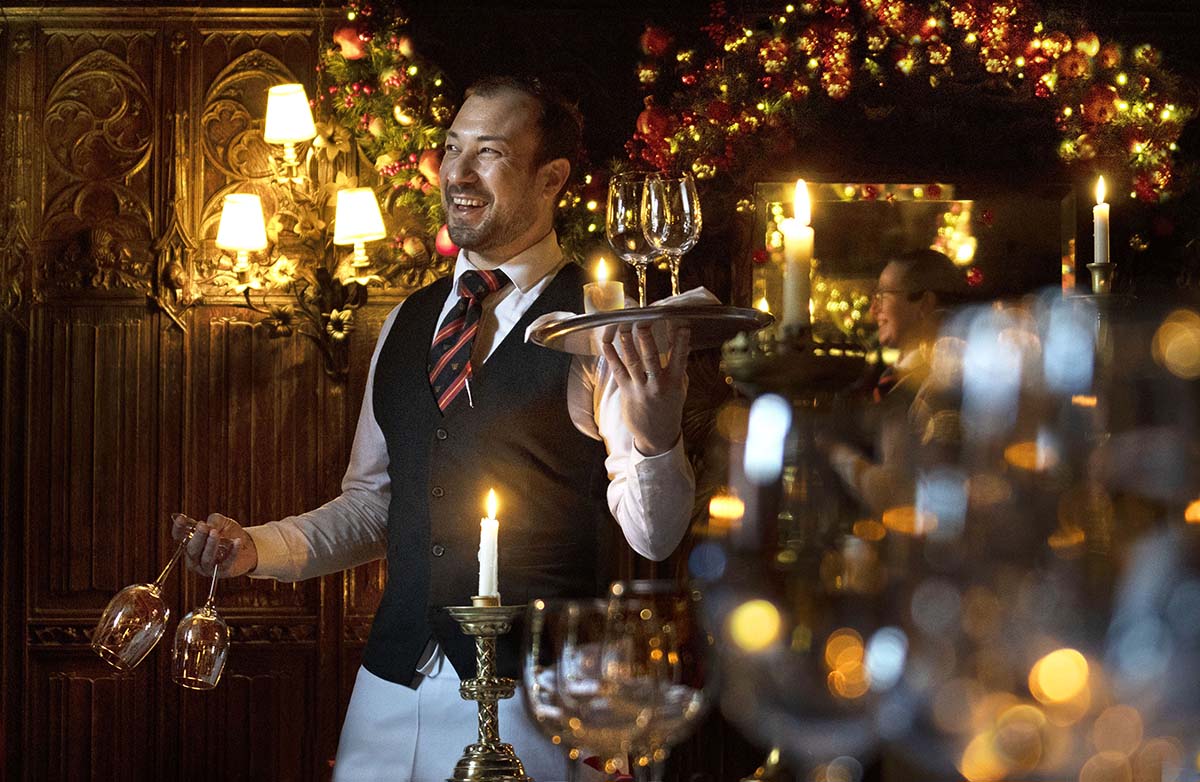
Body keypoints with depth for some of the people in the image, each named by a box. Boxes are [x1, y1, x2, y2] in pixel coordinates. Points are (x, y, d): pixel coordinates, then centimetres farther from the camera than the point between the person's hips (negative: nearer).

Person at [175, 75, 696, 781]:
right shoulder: (407, 324, 12)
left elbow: (652, 536, -12)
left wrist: (656, 439, -31)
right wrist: (257, 549, 5)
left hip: (529, 693, -5)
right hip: (392, 686, 5)